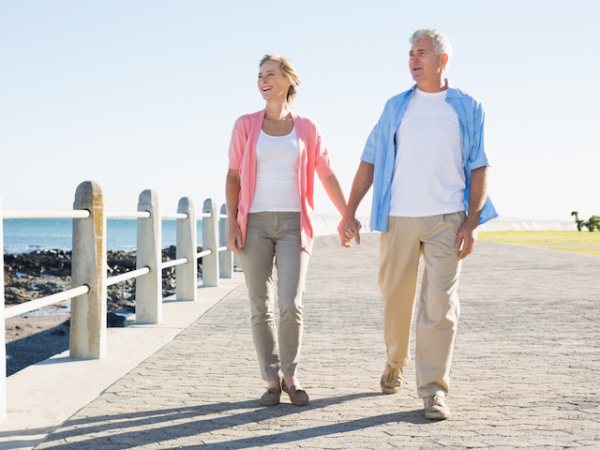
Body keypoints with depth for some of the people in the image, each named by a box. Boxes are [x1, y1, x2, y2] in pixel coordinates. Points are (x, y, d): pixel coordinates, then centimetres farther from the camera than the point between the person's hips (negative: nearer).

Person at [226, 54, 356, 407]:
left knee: (290, 304, -12)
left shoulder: (306, 129, 6)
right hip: (255, 224, 1)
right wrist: (232, 225, -2)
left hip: (293, 224, -1)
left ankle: (291, 376, 8)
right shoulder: (246, 125, 5)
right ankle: (272, 381, 12)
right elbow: (234, 176, 6)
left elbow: (327, 176, 9)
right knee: (261, 307, 1)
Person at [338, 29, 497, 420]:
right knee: (395, 298, 9)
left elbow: (478, 167, 4)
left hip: (446, 219, -2)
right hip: (399, 217, 2)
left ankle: (434, 390, -3)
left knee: (440, 304, -8)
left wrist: (472, 222, -6)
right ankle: (396, 361, 35)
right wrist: (350, 212, 2)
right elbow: (370, 161, 10)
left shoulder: (468, 108, 7)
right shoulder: (396, 107, 11)